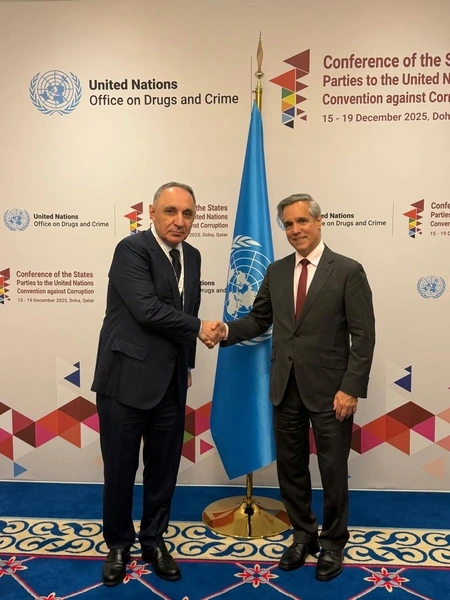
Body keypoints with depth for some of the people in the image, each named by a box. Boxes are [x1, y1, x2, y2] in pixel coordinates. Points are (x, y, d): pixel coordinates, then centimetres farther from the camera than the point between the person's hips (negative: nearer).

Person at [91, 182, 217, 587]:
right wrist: (198, 327, -12)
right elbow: (147, 310, -23)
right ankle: (119, 544, 32)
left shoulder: (191, 256, 9)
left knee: (164, 468, 14)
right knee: (120, 469, 9)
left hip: (170, 383, 6)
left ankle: (154, 540, 35)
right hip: (126, 379, -6)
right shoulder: (132, 249, -13)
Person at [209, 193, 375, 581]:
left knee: (333, 472, 10)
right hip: (286, 388, 4)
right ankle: (304, 535, 37)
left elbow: (364, 336, -9)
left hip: (329, 390, -4)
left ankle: (332, 543, 33)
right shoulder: (276, 272, 7)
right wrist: (228, 330, -12)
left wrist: (351, 389, -15)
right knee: (291, 468, 15)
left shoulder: (348, 271, -7)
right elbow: (259, 320, 8)